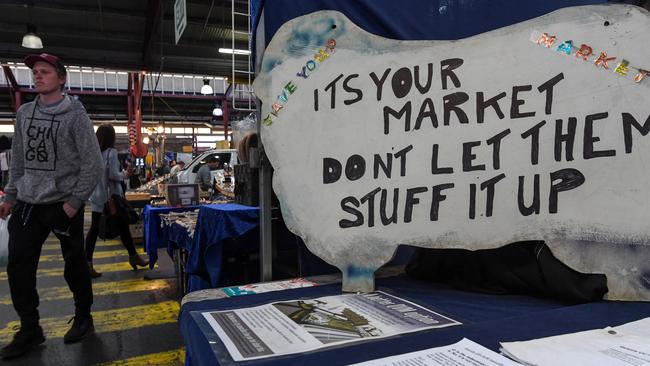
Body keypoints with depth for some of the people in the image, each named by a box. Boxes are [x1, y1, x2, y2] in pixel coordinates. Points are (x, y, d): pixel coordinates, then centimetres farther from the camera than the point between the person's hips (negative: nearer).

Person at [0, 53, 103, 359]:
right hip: (28, 205, 5)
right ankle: (29, 329, 20)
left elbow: (93, 164, -10)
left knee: (75, 266, 6)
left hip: (64, 205, -5)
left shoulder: (75, 115, -7)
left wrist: (75, 202, -13)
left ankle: (83, 318, 25)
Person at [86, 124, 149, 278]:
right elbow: (114, 175, -16)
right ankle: (133, 257, 22)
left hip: (96, 197, 5)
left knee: (94, 229, 5)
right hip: (112, 197, -5)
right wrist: (125, 174, 1)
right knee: (123, 227, 8)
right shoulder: (111, 152, -12)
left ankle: (88, 264, 3)